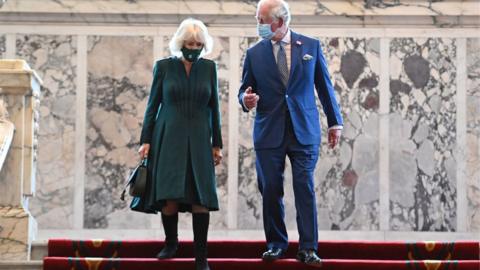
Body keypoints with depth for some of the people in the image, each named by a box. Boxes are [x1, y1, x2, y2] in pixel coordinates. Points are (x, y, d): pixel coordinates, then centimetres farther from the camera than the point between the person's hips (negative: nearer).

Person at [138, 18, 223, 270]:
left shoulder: (209, 68, 6)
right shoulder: (164, 66, 2)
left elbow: (214, 107, 10)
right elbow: (153, 104, 5)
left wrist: (217, 144, 7)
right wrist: (146, 141, 0)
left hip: (198, 140, 1)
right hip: (168, 138, -1)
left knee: (201, 197, -9)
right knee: (169, 196, -8)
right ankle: (171, 243, 15)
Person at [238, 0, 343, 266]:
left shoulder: (311, 46, 3)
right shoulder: (254, 53, 5)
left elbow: (325, 86, 8)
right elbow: (245, 89, 10)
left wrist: (335, 123, 8)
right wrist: (246, 99, -14)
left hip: (304, 131, -1)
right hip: (269, 132, 1)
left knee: (305, 189, -6)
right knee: (270, 190, 2)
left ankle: (308, 248, -2)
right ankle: (276, 244, 17)